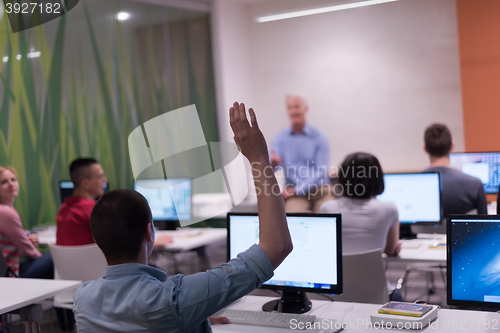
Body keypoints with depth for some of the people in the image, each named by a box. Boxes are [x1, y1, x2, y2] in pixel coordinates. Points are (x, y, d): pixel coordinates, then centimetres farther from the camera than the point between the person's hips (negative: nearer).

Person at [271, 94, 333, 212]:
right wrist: (273, 163, -28)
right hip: (295, 193, 0)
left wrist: (297, 189, -13)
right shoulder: (280, 138, 6)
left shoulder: (319, 137, 2)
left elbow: (322, 171, -4)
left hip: (319, 189, 0)